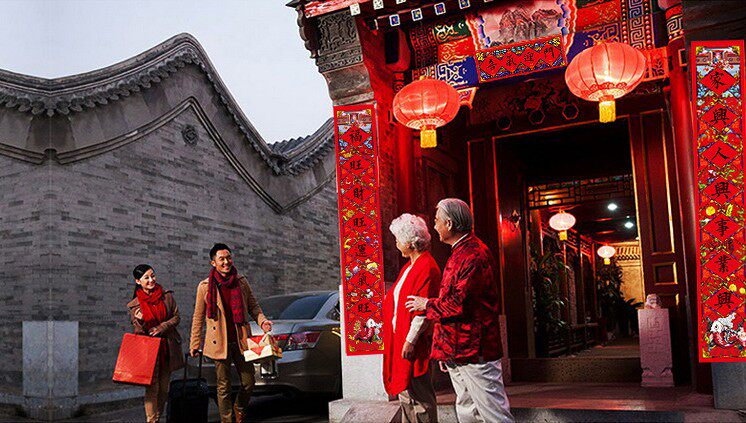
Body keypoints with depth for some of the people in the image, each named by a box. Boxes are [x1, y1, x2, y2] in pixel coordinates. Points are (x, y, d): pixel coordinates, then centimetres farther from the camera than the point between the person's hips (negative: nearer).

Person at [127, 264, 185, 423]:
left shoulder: (167, 296, 4)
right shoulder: (134, 304, 0)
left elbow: (176, 317, 5)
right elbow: (138, 330, 2)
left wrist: (160, 328, -9)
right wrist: (140, 321, -19)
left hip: (167, 347, 3)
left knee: (164, 388, 7)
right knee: (152, 387, -11)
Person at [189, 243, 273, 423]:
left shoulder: (242, 282, 4)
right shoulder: (205, 286, -3)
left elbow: (253, 306, 14)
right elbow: (198, 318, 5)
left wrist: (262, 321, -6)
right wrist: (195, 344, 5)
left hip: (241, 341, 3)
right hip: (220, 343, -2)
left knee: (249, 383, 7)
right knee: (224, 387, 4)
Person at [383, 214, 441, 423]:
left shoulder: (426, 268, -16)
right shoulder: (410, 266, 15)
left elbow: (422, 310, -20)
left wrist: (410, 340, -20)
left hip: (414, 342, -10)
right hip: (400, 338, 10)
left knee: (418, 393, -2)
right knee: (405, 391, 14)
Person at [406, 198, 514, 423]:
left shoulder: (474, 254, -15)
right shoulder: (457, 254, 17)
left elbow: (461, 303, -22)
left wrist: (427, 305, -4)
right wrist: (443, 350, 21)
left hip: (475, 353, -10)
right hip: (456, 352, 10)